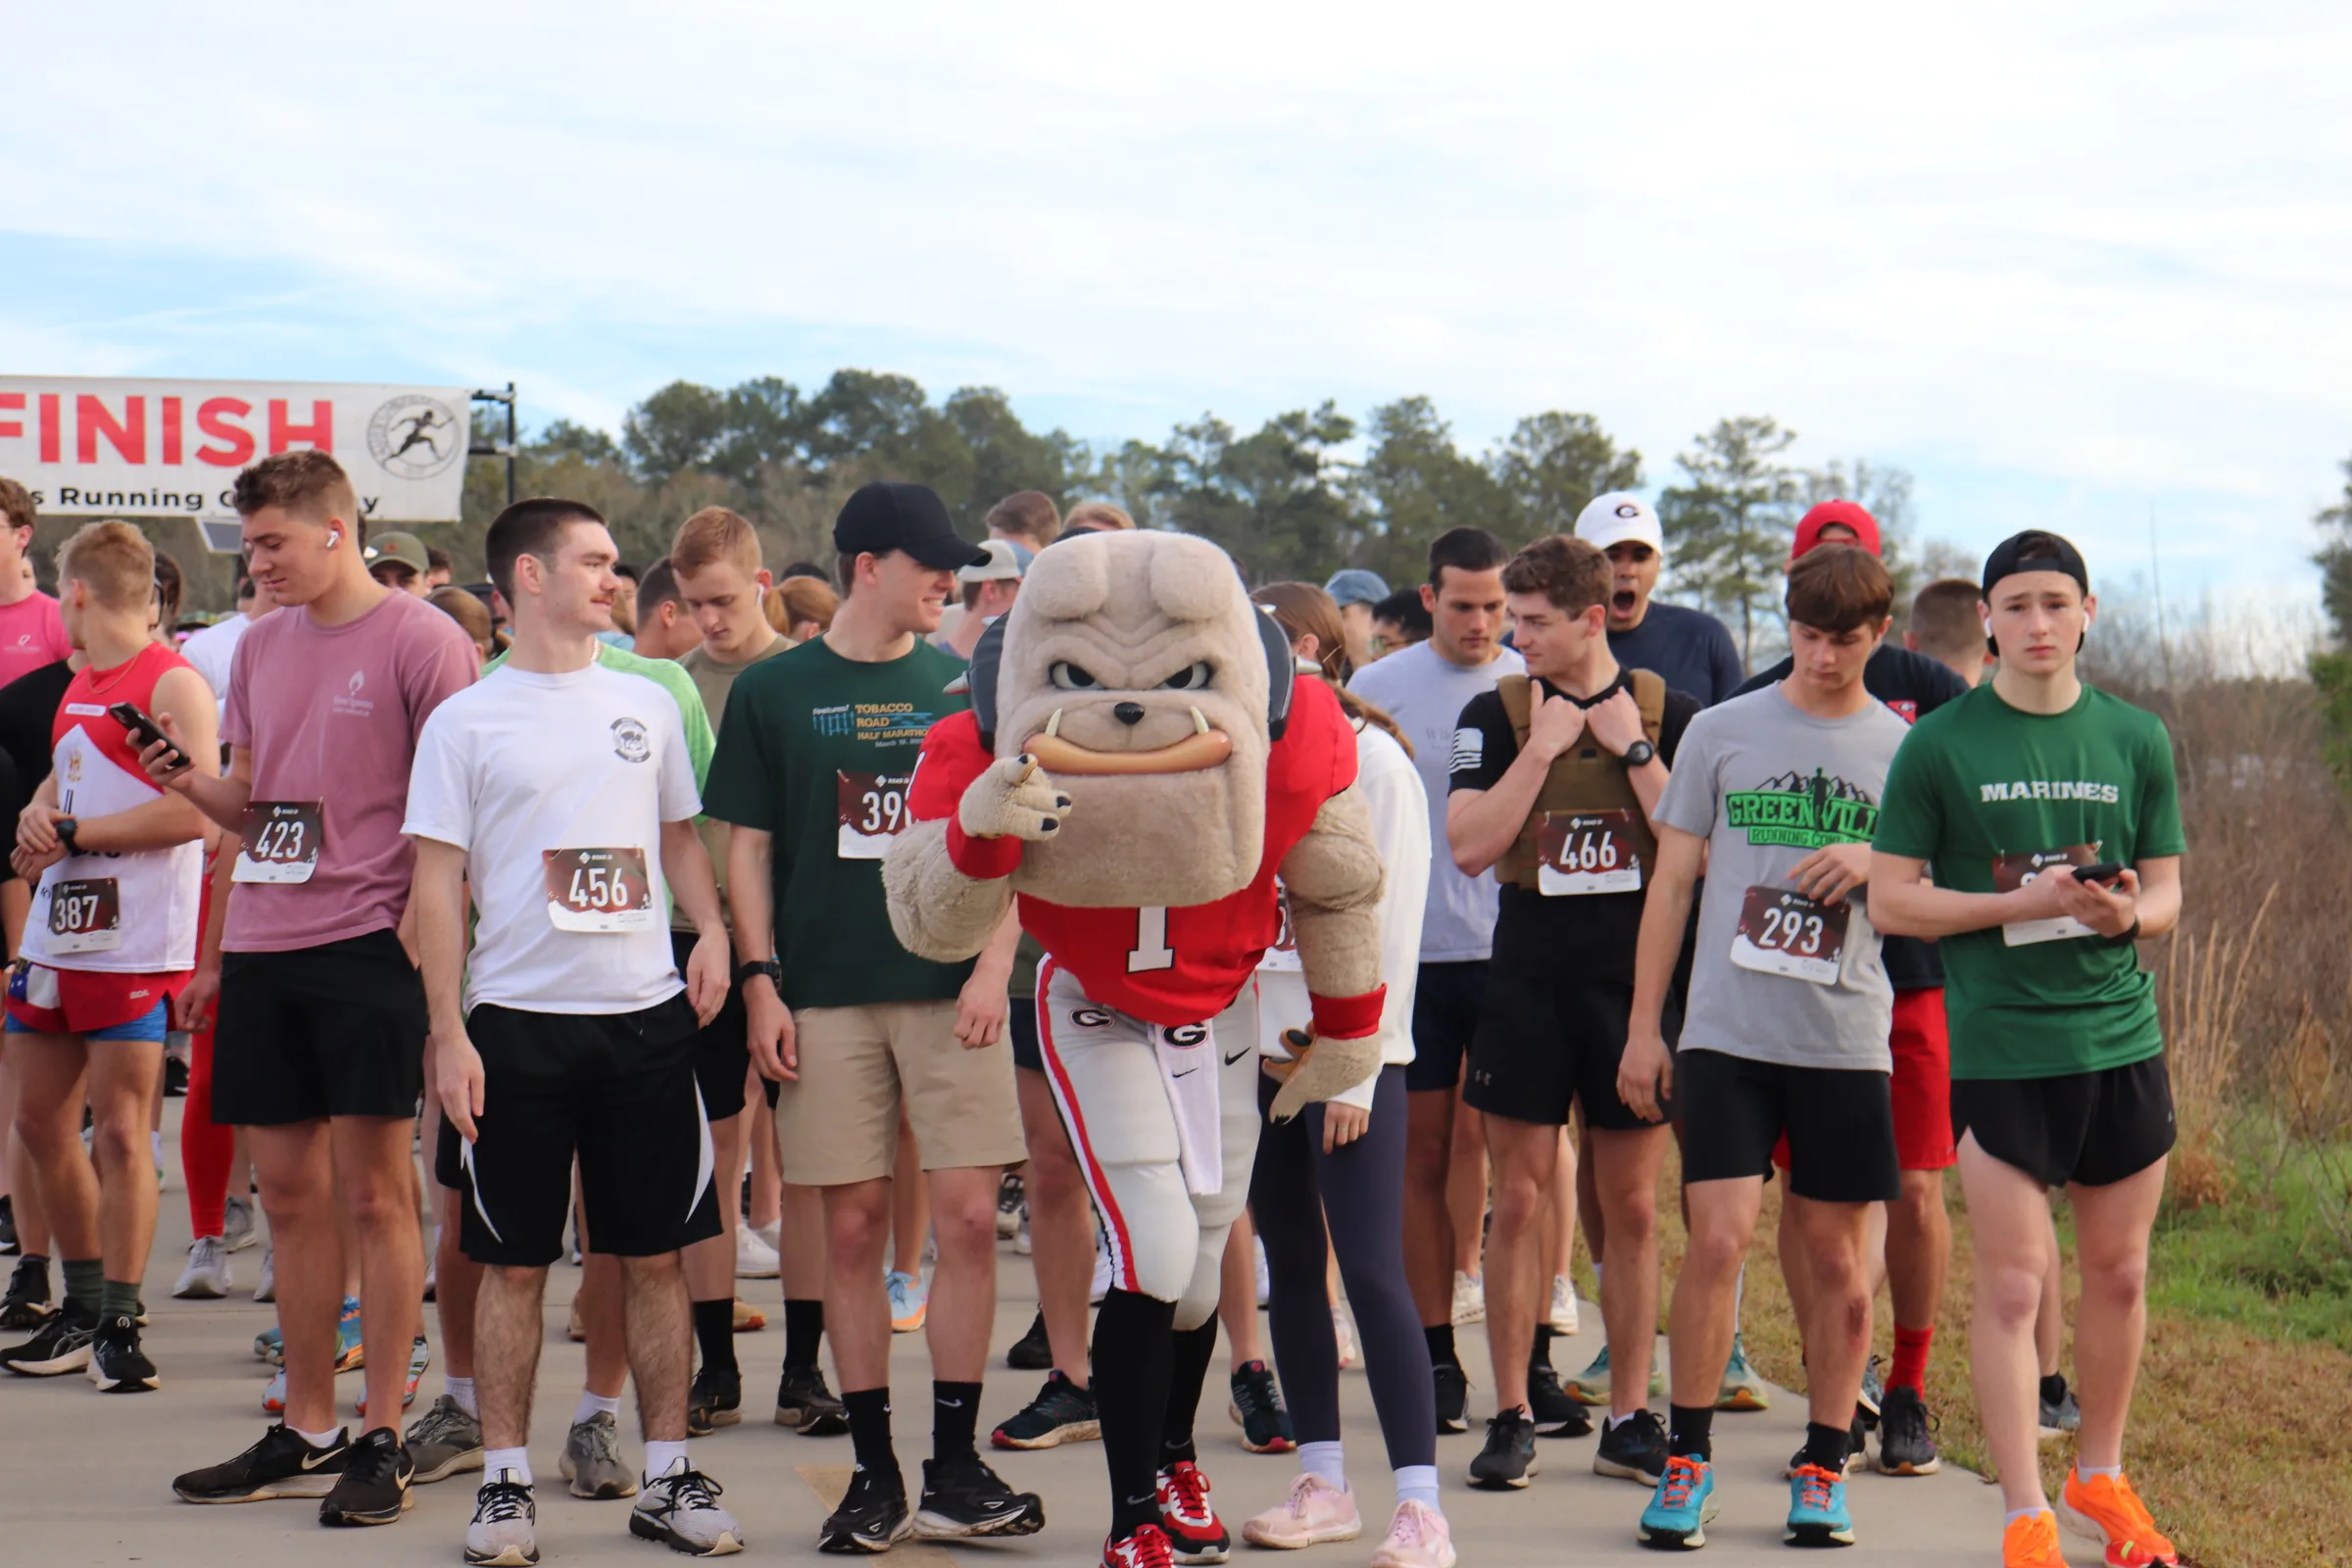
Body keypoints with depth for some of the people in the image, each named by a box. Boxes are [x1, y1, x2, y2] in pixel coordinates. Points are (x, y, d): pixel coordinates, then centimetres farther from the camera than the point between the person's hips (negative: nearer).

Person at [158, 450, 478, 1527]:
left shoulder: (420, 640, -6)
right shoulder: (260, 647, 15)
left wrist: (417, 928, -15)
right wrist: (187, 780, 0)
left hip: (368, 942, -6)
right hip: (262, 948, 7)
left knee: (373, 1188, -3)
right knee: (289, 1193, 9)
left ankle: (382, 1439, 3)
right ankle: (305, 1432, 18)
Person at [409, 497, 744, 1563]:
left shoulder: (647, 704, 11)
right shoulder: (465, 720, 0)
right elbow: (438, 884, -1)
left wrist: (711, 929, 1)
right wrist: (450, 1035, -8)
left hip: (647, 1015, 3)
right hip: (518, 1022, -3)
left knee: (655, 1255, 6)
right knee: (513, 1263, 3)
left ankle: (668, 1478, 14)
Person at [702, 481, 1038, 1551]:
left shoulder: (965, 685, 9)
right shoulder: (774, 692, 6)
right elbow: (748, 846, 7)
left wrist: (994, 963, -2)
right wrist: (759, 981, -2)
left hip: (950, 991, 1)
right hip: (827, 998, -1)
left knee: (968, 1218, -4)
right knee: (854, 1227, 1)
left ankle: (954, 1471, 5)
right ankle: (873, 1473, 10)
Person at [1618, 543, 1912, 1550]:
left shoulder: (1906, 751, 8)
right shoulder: (1722, 732, 6)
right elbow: (1672, 883, 9)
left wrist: (1873, 863, -9)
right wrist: (1644, 1024, 5)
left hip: (1847, 1041, 1)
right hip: (1727, 1032, -1)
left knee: (1837, 1260, 5)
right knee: (1717, 1241, -9)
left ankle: (1823, 1467, 17)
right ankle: (1686, 1461, 3)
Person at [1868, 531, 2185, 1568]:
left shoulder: (2137, 740, 7)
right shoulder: (1941, 745, -2)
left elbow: (2166, 896, 11)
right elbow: (1891, 900, -4)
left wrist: (2127, 911, -13)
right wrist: (2024, 902, -15)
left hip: (2122, 1040, 4)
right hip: (1998, 1046, -3)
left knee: (2119, 1273, 12)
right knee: (2013, 1283, -4)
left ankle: (2100, 1477, 30)